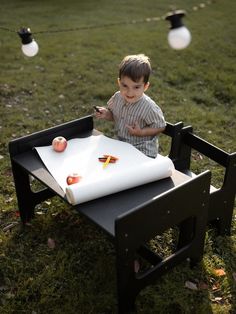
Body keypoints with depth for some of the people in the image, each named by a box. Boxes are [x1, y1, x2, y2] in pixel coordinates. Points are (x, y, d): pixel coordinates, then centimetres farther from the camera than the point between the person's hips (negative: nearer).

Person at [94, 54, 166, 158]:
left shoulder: (148, 107, -23)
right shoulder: (117, 97, -5)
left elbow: (160, 127, -12)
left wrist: (141, 132, -24)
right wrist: (106, 114, -7)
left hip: (143, 151, -6)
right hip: (121, 145, 6)